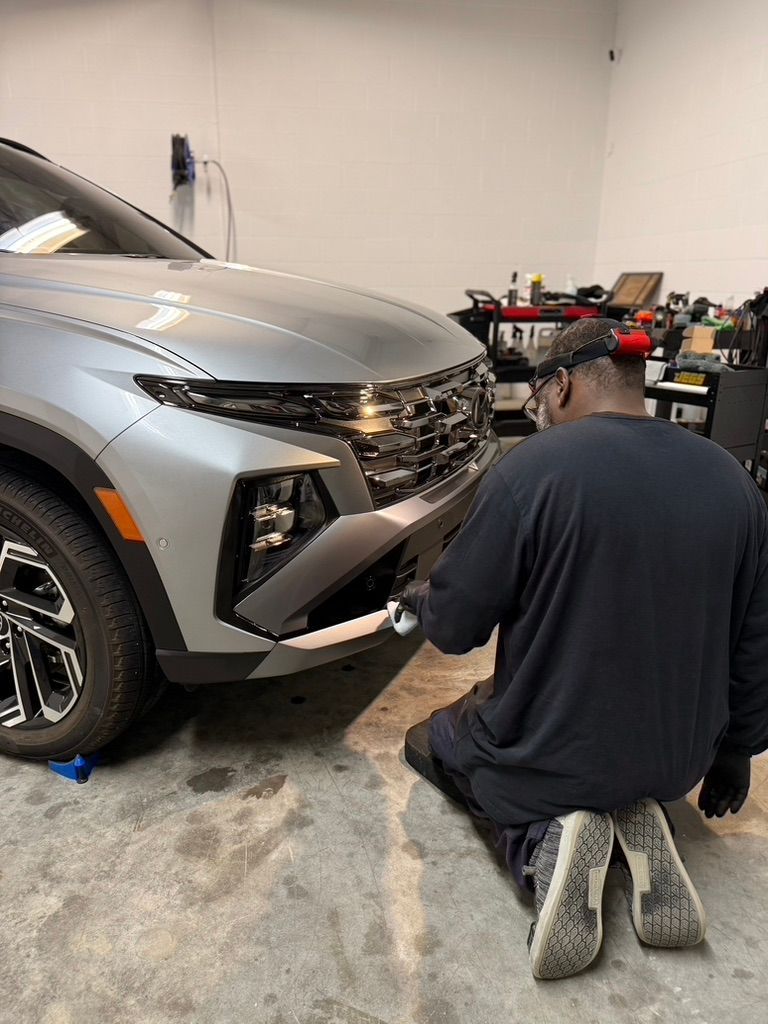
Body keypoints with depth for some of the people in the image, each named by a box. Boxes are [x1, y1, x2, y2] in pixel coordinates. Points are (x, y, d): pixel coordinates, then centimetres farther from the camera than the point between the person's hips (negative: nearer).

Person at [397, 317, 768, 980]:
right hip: (677, 762, 6)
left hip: (553, 756, -5)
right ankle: (636, 816, 5)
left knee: (430, 738, 24)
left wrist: (422, 598, 10)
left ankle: (542, 836, -3)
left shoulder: (535, 466, -21)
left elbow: (453, 627, -14)